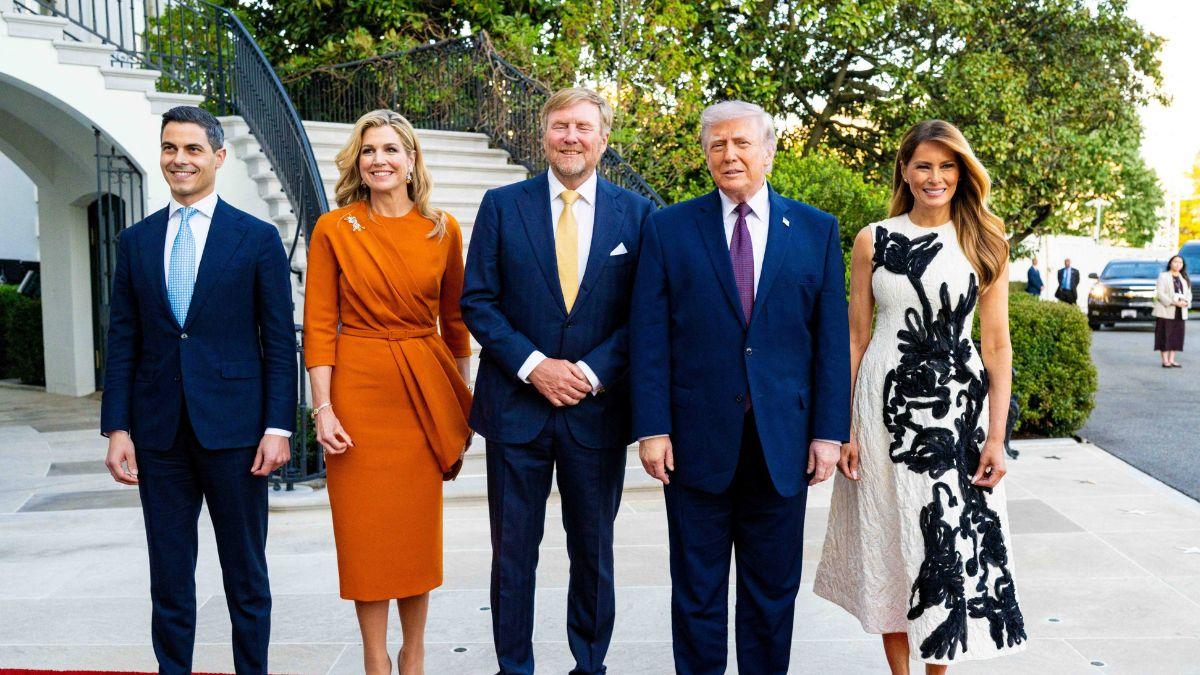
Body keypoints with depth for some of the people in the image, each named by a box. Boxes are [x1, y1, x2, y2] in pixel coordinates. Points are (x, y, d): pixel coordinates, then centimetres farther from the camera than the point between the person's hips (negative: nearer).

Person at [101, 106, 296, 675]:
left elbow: (279, 342, -2)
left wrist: (278, 426, -8)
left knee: (246, 574, 7)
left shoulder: (258, 239, 1)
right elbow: (122, 343, 9)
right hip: (159, 433, 3)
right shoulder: (135, 242, 10)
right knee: (169, 579, 10)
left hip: (233, 428, -3)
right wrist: (117, 427, 1)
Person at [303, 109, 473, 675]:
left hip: (425, 388, 2)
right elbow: (318, 325, -4)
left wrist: (465, 400, 10)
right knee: (365, 526, 3)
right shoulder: (333, 230, -2)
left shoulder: (442, 230, 3)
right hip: (358, 384, -2)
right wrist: (323, 407, -11)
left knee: (419, 525, 8)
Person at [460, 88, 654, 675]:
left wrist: (592, 372, -12)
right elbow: (478, 301, -1)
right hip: (516, 402, 0)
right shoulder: (502, 206, 2)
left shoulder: (635, 212, 3)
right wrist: (533, 365, -13)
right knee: (512, 552, 7)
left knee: (593, 551, 12)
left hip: (597, 407, 1)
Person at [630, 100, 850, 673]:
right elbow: (649, 337, -1)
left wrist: (829, 431, -2)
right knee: (697, 588, 10)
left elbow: (832, 339, 4)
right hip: (696, 440, -1)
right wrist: (652, 428, -8)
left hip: (784, 443, 1)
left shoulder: (817, 230, 6)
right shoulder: (669, 228, 3)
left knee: (774, 588, 12)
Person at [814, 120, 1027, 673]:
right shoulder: (873, 241, 4)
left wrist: (996, 435, -4)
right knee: (891, 542, 6)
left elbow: (996, 343, 2)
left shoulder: (985, 243, 4)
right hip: (886, 406, 0)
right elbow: (855, 337, 5)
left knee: (953, 542, 2)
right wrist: (842, 428, -1)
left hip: (958, 408, 0)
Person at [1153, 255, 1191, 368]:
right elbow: (1160, 293, -11)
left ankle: (1172, 360, 12)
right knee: (1165, 336, -5)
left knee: (1177, 336, 5)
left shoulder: (1185, 278, 17)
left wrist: (1186, 302, -8)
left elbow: (1189, 293, 14)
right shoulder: (1163, 276, -2)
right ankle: (1165, 361, -2)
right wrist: (1173, 302, -20)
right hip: (1166, 311, -6)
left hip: (1180, 312, 6)